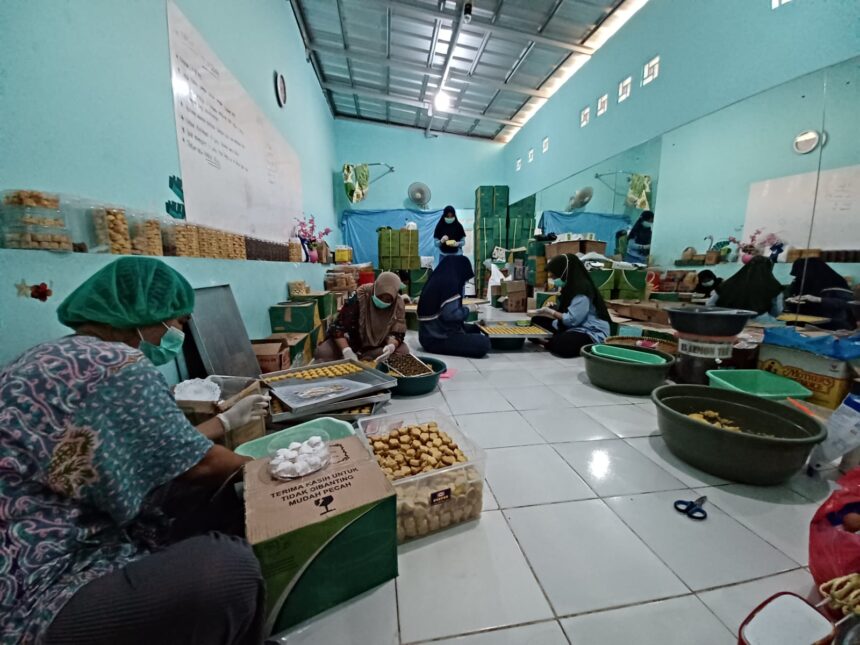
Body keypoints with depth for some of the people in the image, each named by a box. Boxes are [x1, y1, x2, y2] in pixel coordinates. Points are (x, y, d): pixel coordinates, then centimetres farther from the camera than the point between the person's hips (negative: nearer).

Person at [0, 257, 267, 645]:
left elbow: (165, 451, 12)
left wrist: (227, 420, 22)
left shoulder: (62, 356, 9)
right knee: (227, 567, -26)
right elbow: (198, 464, -15)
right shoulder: (117, 365, -23)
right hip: (32, 599, -10)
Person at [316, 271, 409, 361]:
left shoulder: (398, 304, -17)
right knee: (321, 352, -25)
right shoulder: (359, 298, -25)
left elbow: (398, 333, -16)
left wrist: (391, 345, -40)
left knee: (403, 351, -27)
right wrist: (347, 351, -40)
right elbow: (337, 328, -25)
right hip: (353, 341, -2)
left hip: (380, 346, 2)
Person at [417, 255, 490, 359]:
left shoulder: (437, 279, 9)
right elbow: (450, 314, -25)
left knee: (474, 329, 24)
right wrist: (468, 309, -9)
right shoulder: (450, 282, -18)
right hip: (438, 339, -10)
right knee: (484, 343, -16)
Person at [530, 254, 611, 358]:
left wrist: (551, 312, -13)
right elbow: (564, 310, 11)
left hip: (592, 333, -10)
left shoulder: (581, 289, -21)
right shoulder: (569, 286, 10)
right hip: (574, 327, 10)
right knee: (537, 321, 4)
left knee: (559, 345, -37)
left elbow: (572, 320, -24)